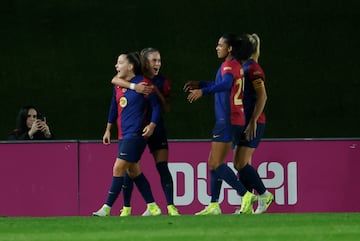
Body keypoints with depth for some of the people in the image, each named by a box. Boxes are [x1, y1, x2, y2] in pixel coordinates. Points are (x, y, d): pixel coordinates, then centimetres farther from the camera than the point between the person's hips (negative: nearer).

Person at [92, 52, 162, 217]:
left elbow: (156, 106, -6)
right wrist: (108, 129, 23)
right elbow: (114, 107, 22)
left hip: (135, 135, -9)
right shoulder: (118, 84, 12)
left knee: (119, 169, -12)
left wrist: (152, 125, -17)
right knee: (133, 170, 12)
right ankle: (153, 208, 19)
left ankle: (106, 209, -11)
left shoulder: (143, 84, -11)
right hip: (123, 135, 9)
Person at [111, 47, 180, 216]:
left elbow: (166, 109, 1)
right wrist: (134, 87, -36)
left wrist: (157, 93, -15)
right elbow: (115, 80, -22)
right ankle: (126, 208, 9)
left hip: (156, 128, 2)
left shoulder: (162, 82, 2)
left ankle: (171, 207, -4)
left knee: (163, 168, -6)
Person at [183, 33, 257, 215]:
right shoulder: (235, 65, 19)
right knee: (215, 164, 12)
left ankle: (246, 195, -13)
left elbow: (226, 84, -33)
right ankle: (214, 206, 13)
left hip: (228, 119, -10)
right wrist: (200, 84, 32)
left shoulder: (229, 65, -11)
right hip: (226, 120, 10)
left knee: (215, 164, -11)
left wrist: (203, 90, -40)